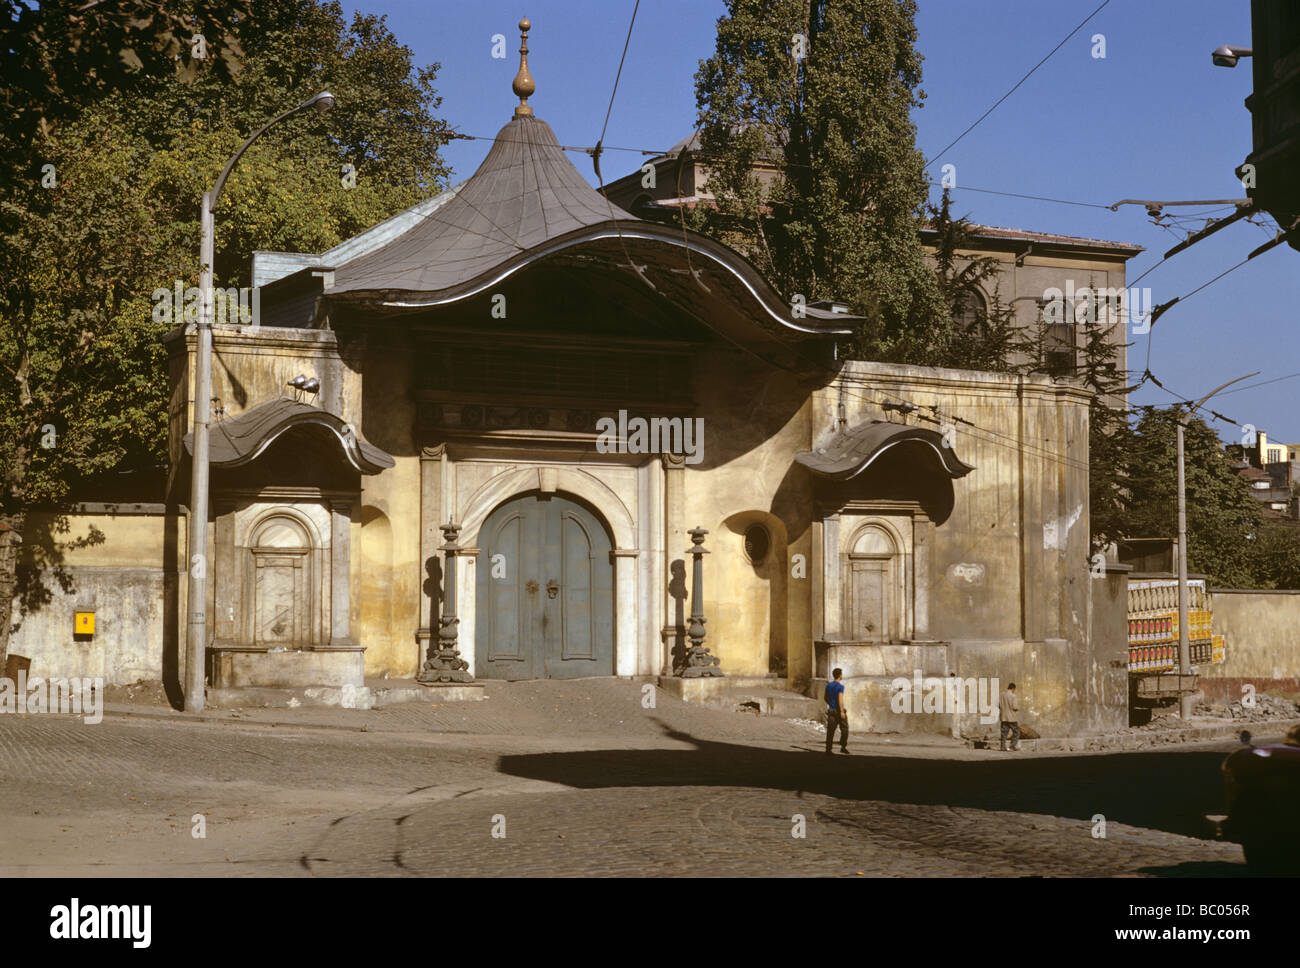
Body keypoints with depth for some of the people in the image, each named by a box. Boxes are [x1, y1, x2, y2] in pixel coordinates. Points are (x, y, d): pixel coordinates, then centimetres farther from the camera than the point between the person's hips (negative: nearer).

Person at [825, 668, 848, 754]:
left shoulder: (828, 685, 9)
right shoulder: (840, 686, -11)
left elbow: (826, 698, 18)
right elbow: (840, 699, -21)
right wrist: (842, 711, -23)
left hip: (831, 710, 5)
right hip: (839, 710, -5)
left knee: (830, 731, 2)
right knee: (844, 729, 9)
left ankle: (828, 749, -4)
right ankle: (843, 747, 7)